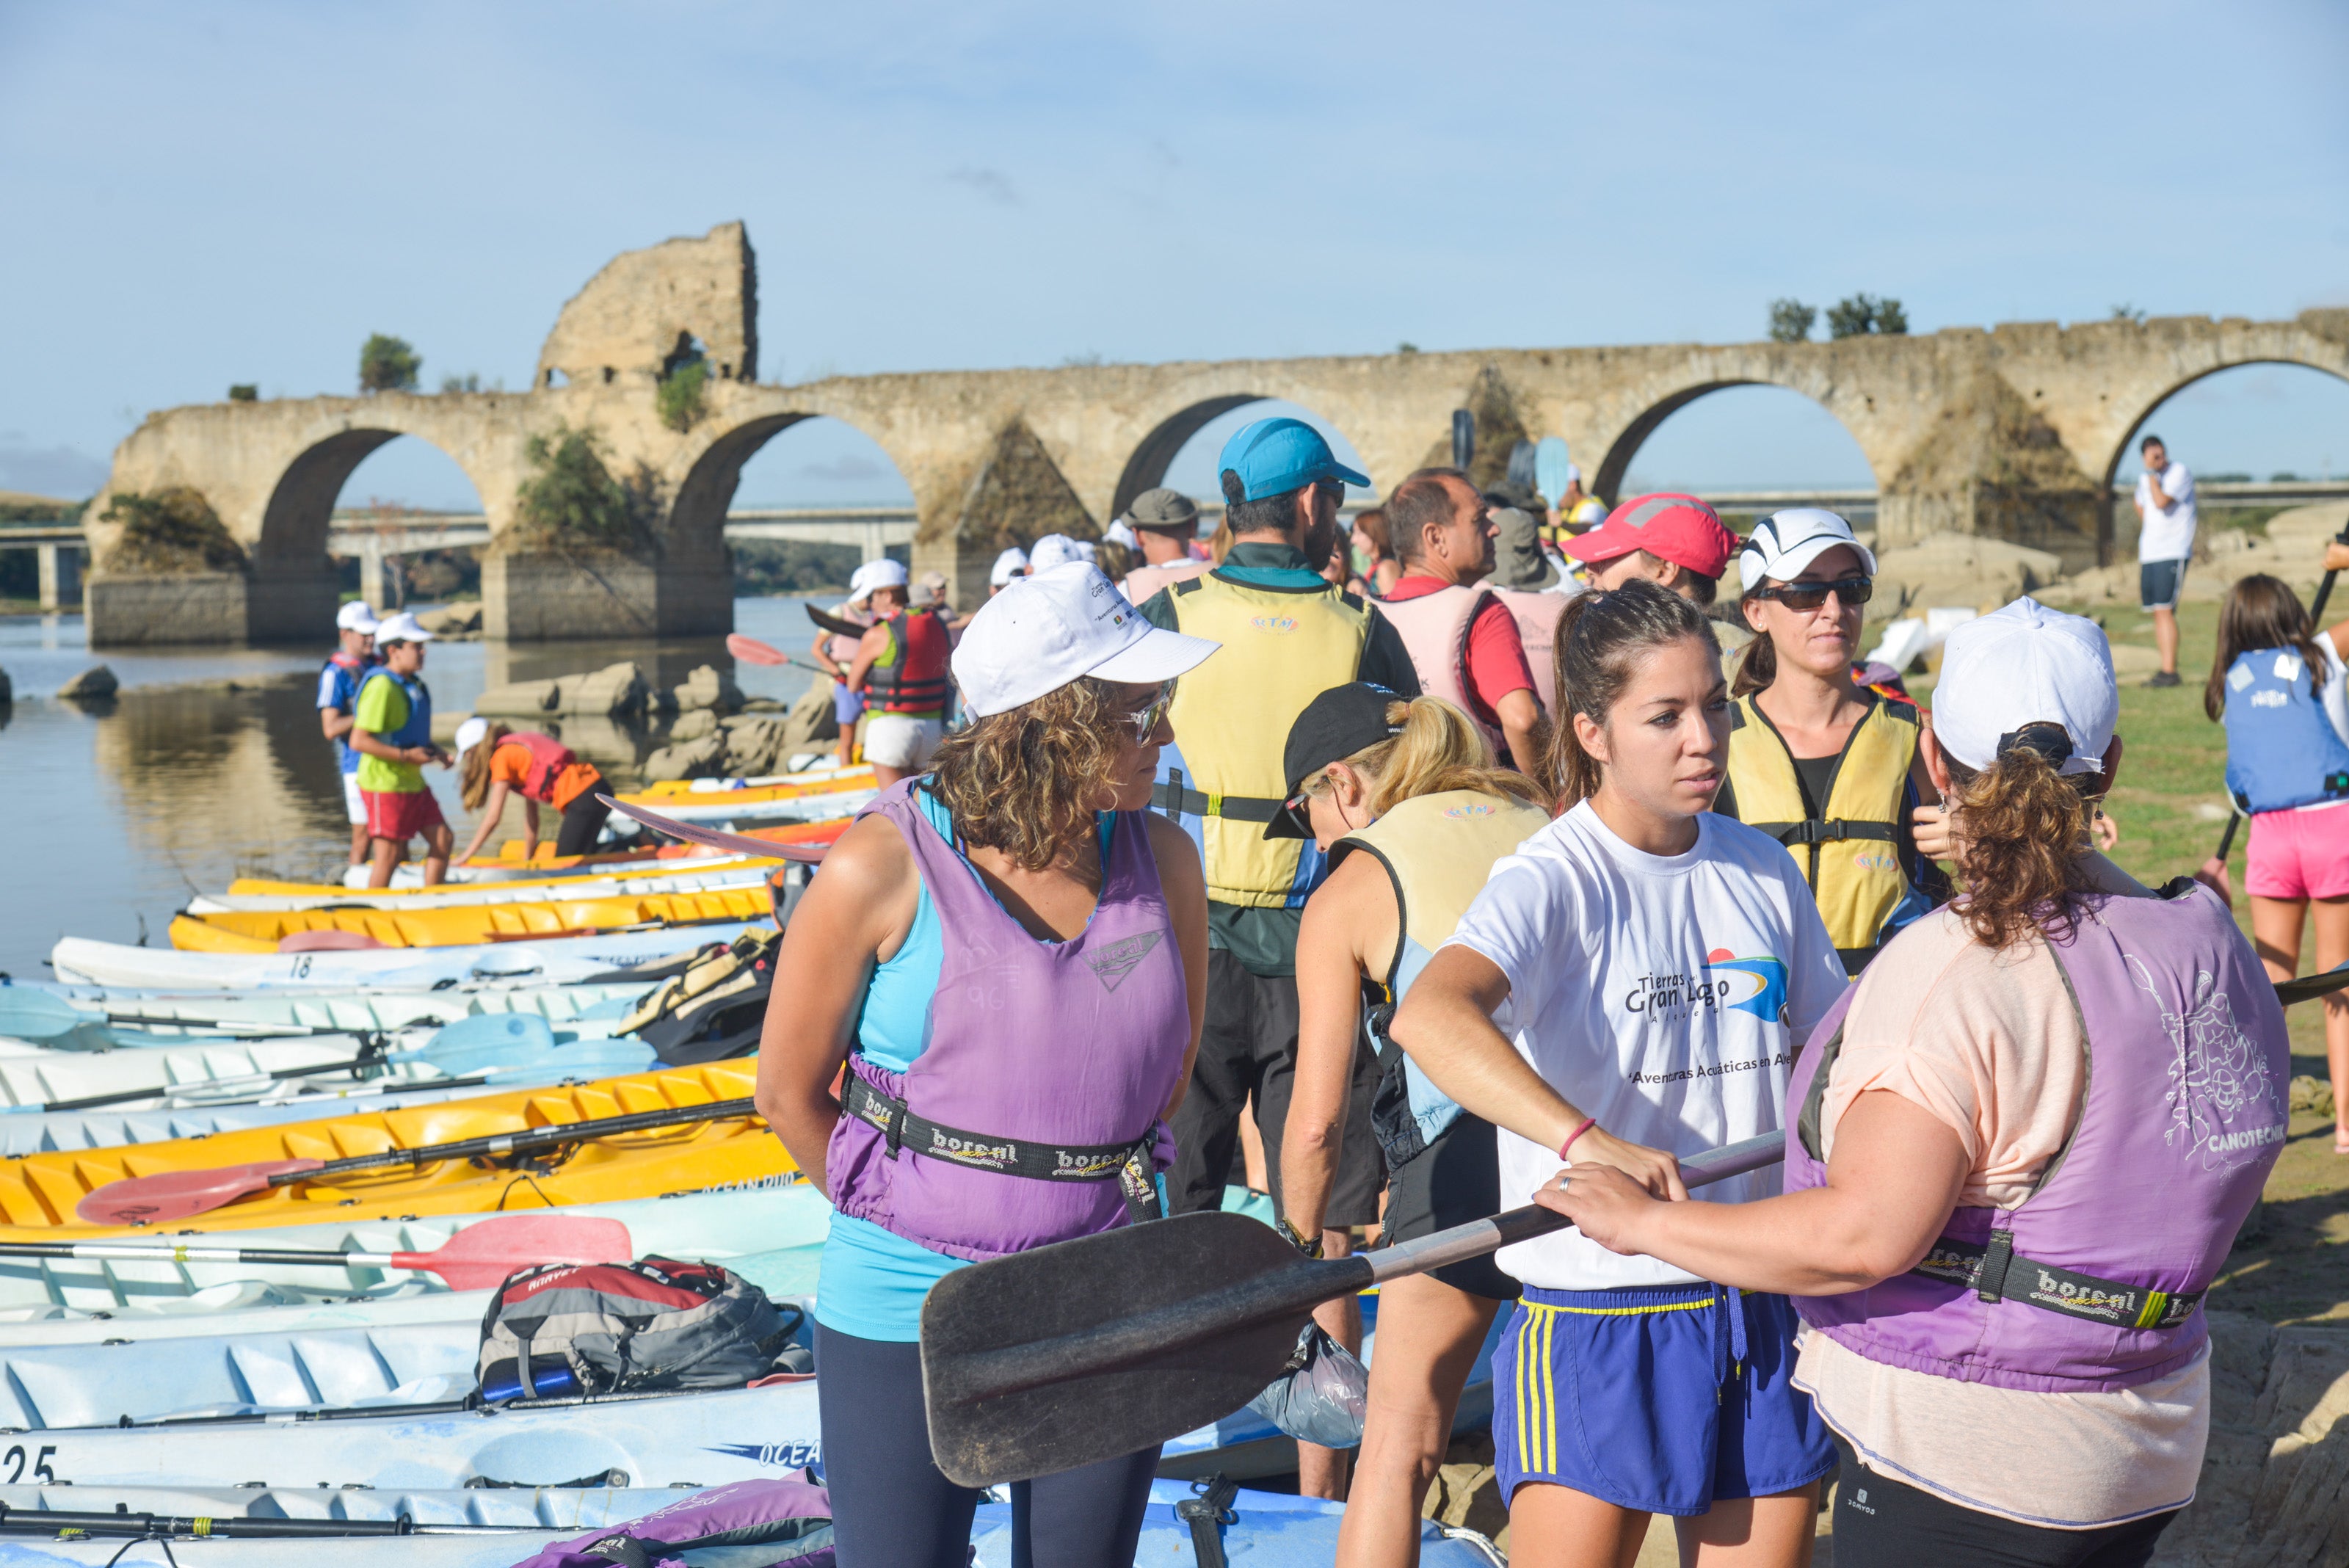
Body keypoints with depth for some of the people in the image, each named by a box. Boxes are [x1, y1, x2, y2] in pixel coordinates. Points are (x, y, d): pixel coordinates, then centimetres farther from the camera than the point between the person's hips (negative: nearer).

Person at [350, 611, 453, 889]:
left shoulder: (413, 684, 11)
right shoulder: (382, 687, -19)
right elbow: (358, 741, -24)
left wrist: (434, 751, 7)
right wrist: (406, 756, -23)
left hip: (413, 782, 9)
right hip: (385, 784, -9)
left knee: (443, 839, 8)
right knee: (388, 855, -3)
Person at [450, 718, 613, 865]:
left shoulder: (502, 756, -1)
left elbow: (493, 817, -3)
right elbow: (530, 810, 26)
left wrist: (466, 856, 6)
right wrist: (527, 858, 29)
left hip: (582, 797, -9)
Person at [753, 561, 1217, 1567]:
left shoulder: (1161, 861, 0)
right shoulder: (887, 866, -13)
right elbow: (789, 1088, -3)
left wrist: (1093, 1192, 11)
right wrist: (906, 1219, 5)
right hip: (907, 1322, -4)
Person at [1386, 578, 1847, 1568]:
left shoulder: (1763, 871, 7)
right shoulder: (1556, 881, -13)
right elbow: (1427, 1016, -33)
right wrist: (1586, 1140, -45)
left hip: (1762, 1313, 6)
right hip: (1595, 1312, -5)